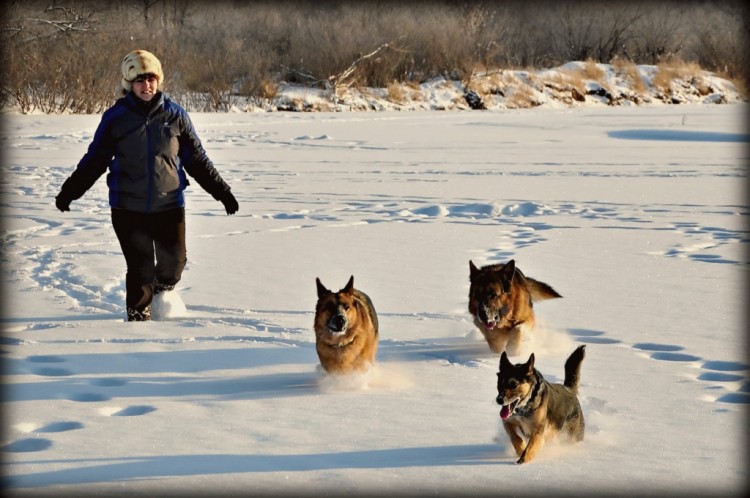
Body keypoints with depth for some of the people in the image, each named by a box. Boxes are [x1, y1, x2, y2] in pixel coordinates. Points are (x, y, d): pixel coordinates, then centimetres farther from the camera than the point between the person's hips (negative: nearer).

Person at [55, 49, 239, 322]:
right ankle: (139, 314, 17)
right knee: (140, 267, -3)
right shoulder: (116, 117, -3)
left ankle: (163, 295, 36)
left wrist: (222, 192, 7)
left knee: (174, 261, 5)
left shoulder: (175, 115, 1)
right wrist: (69, 191, -2)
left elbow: (197, 159, 8)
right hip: (128, 207, -2)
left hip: (169, 205, 2)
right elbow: (94, 159, 4)